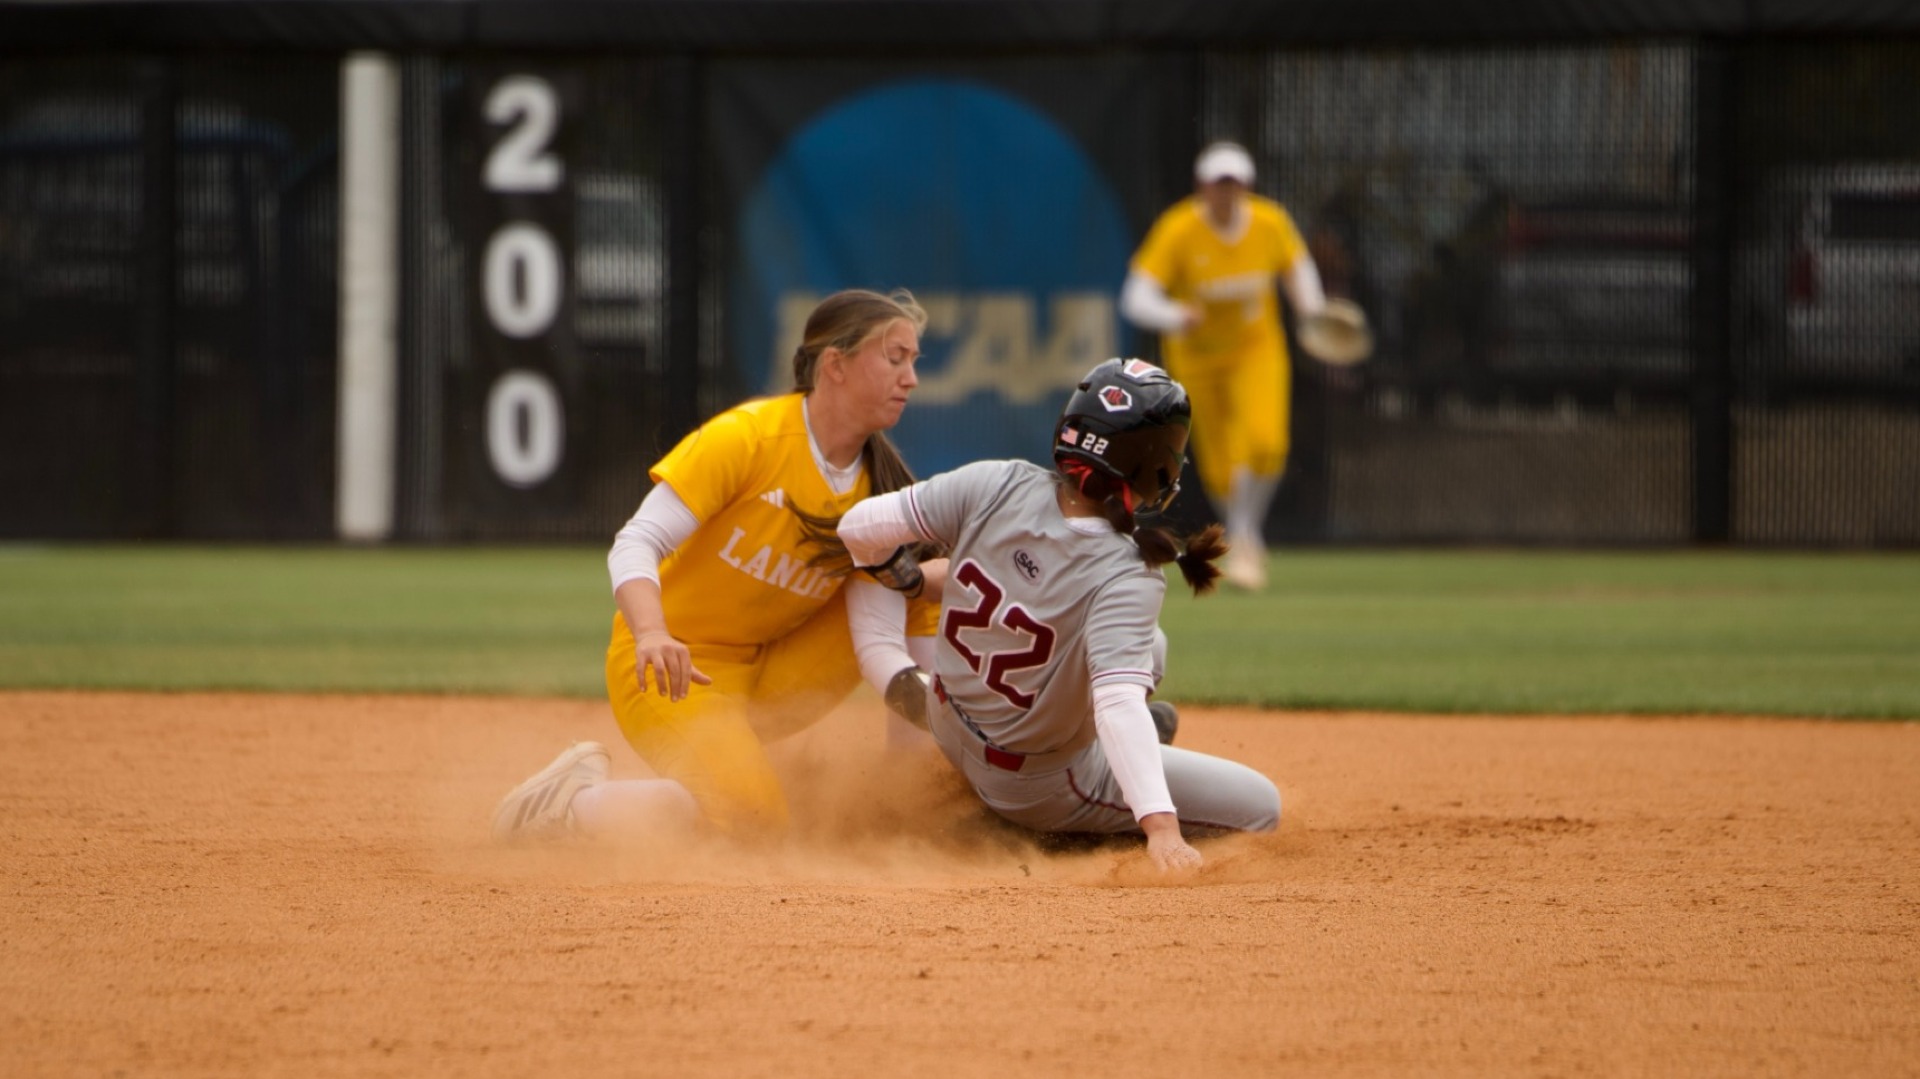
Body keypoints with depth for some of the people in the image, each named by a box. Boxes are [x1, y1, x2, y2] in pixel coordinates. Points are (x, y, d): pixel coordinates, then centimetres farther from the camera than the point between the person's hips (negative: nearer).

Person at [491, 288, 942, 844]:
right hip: (674, 667, -6)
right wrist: (652, 635, -45)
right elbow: (636, 545, -24)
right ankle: (572, 803, -10)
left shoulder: (881, 486, -3)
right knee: (753, 818, -31)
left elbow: (877, 643, -9)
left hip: (772, 670, 6)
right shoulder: (746, 437, -18)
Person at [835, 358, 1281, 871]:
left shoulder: (998, 487, -19)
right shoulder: (1127, 578, -32)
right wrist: (1161, 827, -50)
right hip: (1038, 789, -7)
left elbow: (861, 528, -15)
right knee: (1258, 806, 0)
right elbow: (1119, 704, -43)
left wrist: (901, 579, 8)